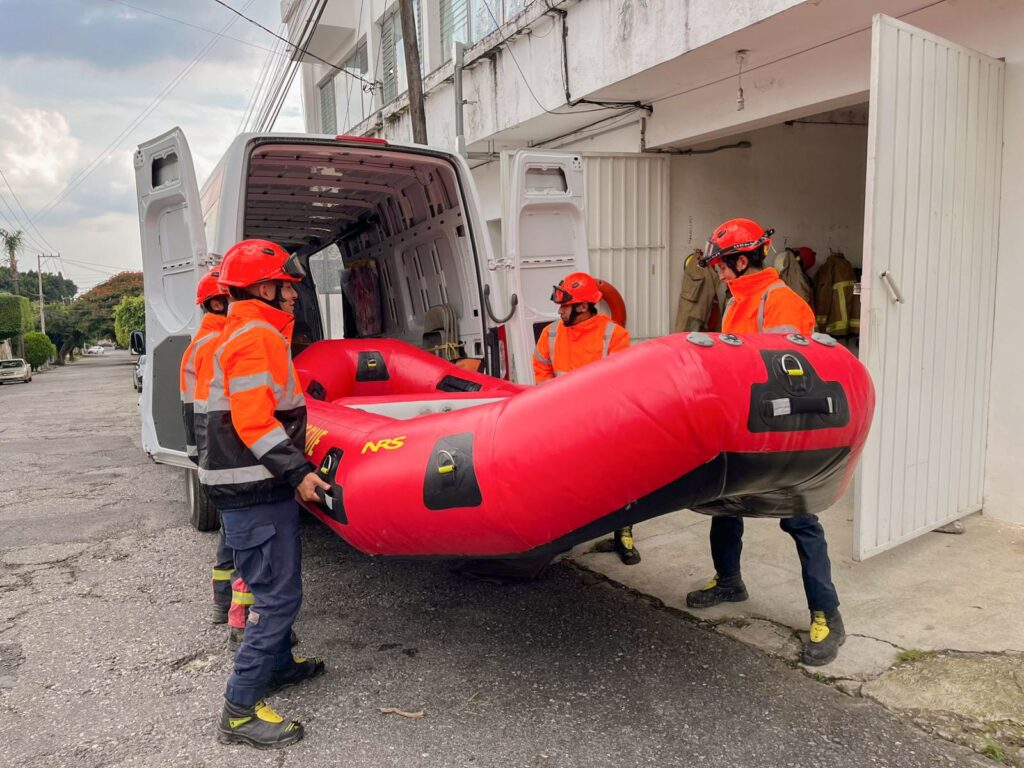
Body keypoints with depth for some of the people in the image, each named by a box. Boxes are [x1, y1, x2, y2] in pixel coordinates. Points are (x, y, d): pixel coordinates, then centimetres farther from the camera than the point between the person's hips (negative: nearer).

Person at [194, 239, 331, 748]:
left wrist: (297, 455, 25)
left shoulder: (257, 332, 16)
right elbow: (252, 421, -24)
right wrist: (297, 471, -23)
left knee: (276, 585, 23)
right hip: (255, 492, -11)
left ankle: (278, 664, 40)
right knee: (278, 595, -5)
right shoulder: (255, 336, -16)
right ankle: (240, 711, 4)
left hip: (258, 484, 11)